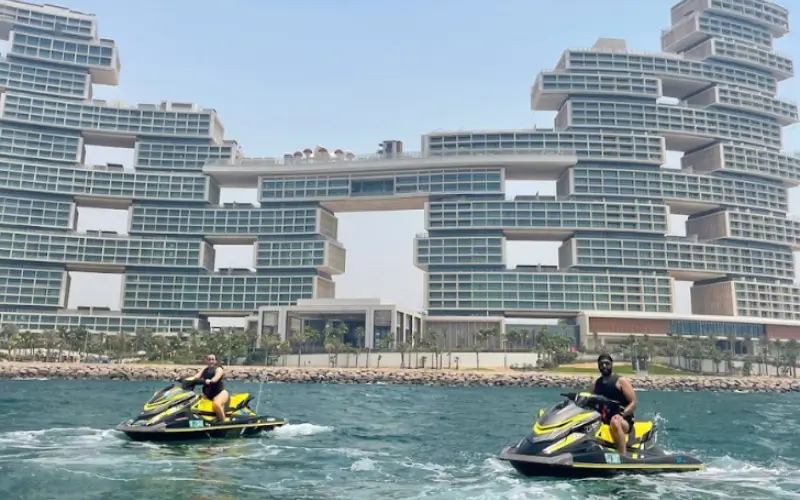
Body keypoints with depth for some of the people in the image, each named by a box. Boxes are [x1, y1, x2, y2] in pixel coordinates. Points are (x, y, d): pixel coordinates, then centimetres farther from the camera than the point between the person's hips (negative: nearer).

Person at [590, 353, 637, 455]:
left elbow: (633, 403, -7)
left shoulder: (621, 380, -1)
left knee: (615, 422, -41)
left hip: (624, 420, -6)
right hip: (602, 420, 6)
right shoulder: (597, 383, 16)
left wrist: (621, 414, -23)